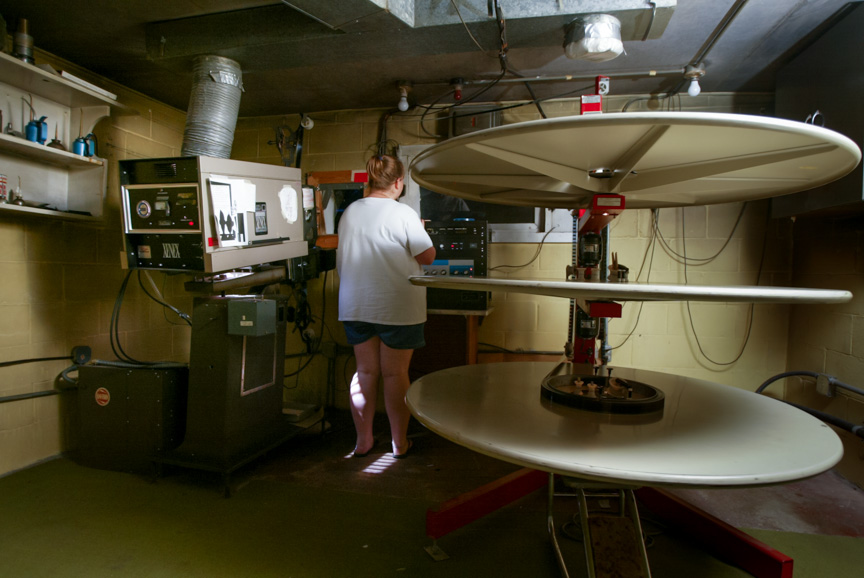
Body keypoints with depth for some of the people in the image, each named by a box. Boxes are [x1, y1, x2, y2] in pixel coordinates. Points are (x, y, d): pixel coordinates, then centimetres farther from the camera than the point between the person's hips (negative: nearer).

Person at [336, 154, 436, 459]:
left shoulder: (349, 212, 6)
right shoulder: (402, 213, -12)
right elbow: (428, 256, -7)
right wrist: (419, 232, 10)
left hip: (355, 306, 5)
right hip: (397, 307, -5)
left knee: (365, 372, 13)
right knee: (395, 374, 5)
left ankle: (363, 440, 23)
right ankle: (399, 442, 17)